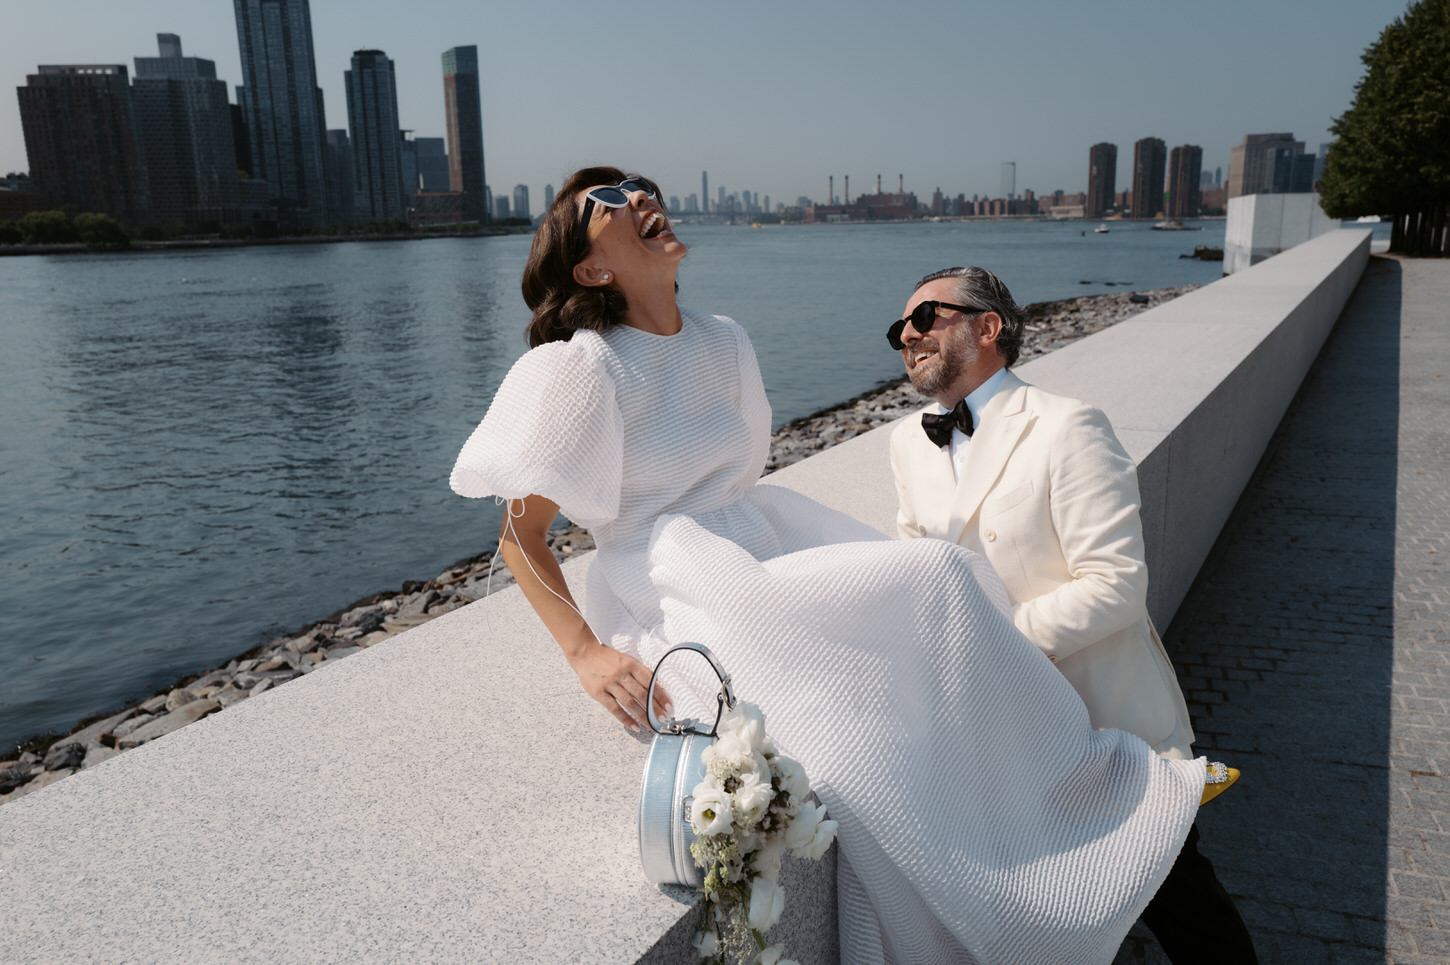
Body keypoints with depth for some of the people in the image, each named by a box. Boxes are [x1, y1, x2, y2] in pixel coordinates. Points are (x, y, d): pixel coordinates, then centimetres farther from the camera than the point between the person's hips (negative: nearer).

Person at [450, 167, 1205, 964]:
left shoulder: (722, 342, 11)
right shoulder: (582, 369, -11)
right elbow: (521, 534, -8)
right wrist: (586, 653, -16)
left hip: (764, 565, 8)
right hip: (675, 601, -7)